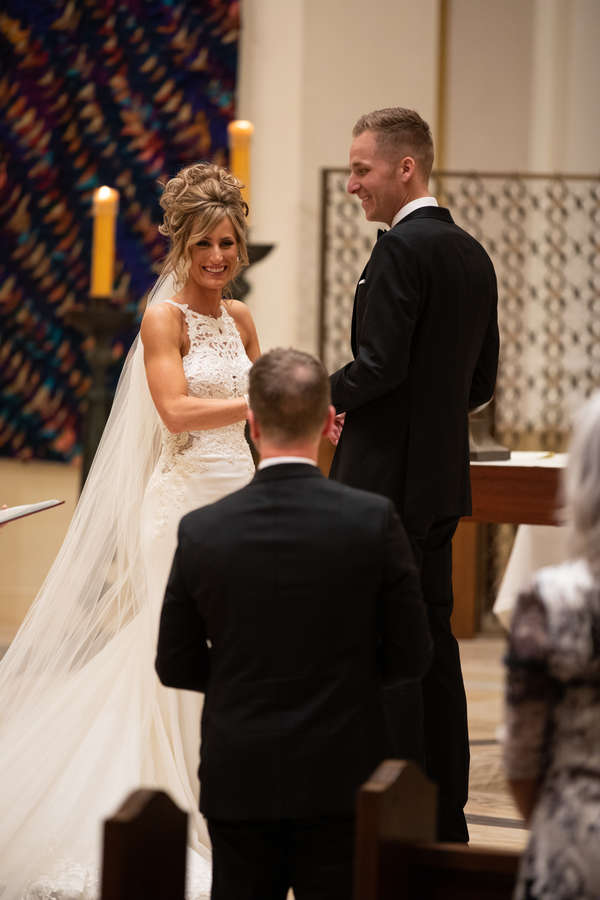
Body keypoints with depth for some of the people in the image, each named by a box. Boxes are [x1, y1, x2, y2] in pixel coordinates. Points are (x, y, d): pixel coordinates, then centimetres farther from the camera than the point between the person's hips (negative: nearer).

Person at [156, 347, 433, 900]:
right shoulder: (373, 521, -11)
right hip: (340, 779, -1)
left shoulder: (202, 531, -7)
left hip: (239, 785, 1)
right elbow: (411, 656, -4)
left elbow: (176, 666, 1)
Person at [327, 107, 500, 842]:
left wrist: (322, 396, -5)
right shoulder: (472, 253, 14)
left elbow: (380, 365, -21)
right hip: (443, 477, 9)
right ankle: (446, 814, 18)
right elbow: (481, 381, 17)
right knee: (432, 637, 13)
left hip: (387, 478, -9)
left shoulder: (401, 249, -14)